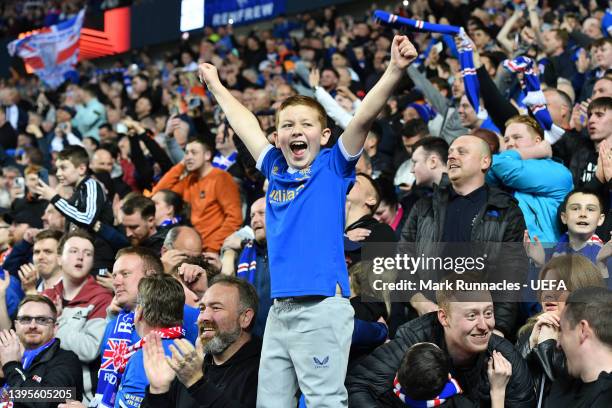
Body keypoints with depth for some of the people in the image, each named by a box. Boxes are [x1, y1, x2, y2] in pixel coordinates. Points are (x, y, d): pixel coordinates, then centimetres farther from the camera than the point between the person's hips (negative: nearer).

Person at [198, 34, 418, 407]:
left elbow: (364, 116, -12)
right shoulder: (276, 169, 14)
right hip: (279, 310, 6)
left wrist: (395, 71, -24)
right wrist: (216, 86, 40)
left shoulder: (334, 167, 1)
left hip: (322, 308, -6)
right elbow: (245, 124, 29)